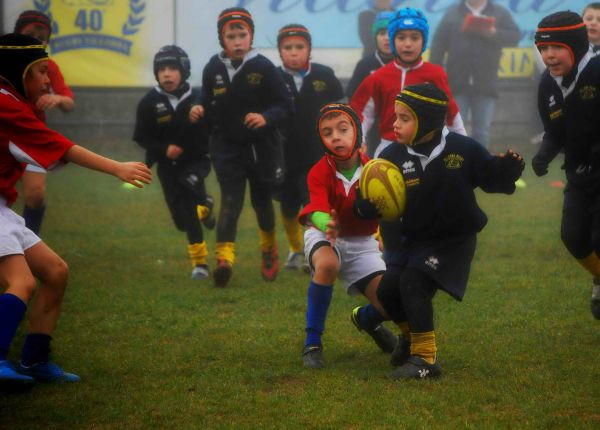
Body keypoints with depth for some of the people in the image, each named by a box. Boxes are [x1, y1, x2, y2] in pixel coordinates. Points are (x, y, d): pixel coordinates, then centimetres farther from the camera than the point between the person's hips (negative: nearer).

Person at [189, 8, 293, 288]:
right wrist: (200, 113, -14)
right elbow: (210, 107, 8)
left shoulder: (263, 68, -11)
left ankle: (269, 247, 43)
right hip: (226, 146, 0)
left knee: (262, 200, 16)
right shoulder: (213, 69, -3)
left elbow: (285, 105, -9)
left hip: (261, 147, 0)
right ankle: (224, 257, -24)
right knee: (230, 200, -13)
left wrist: (266, 118, -26)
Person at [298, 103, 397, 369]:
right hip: (324, 237, -2)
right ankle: (312, 343, -24)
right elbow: (318, 210, -35)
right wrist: (328, 224, -59)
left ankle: (366, 319, 32)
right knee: (328, 265, -39)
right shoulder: (319, 173, -19)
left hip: (362, 243, 3)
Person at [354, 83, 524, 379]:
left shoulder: (463, 150, -14)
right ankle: (412, 334, 28)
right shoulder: (393, 157, -9)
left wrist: (508, 170, -25)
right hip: (410, 240, 4)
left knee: (413, 282, -23)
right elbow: (373, 205, -11)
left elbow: (492, 179, -3)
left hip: (452, 241, -4)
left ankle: (425, 358, -15)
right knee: (387, 289, -5)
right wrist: (368, 201, -35)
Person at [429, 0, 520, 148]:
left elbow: (515, 36, -1)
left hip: (485, 85, 1)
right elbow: (438, 44, 2)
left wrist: (494, 33, -19)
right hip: (457, 84, -1)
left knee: (481, 131, 4)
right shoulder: (452, 13, 6)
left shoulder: (500, 13, 8)